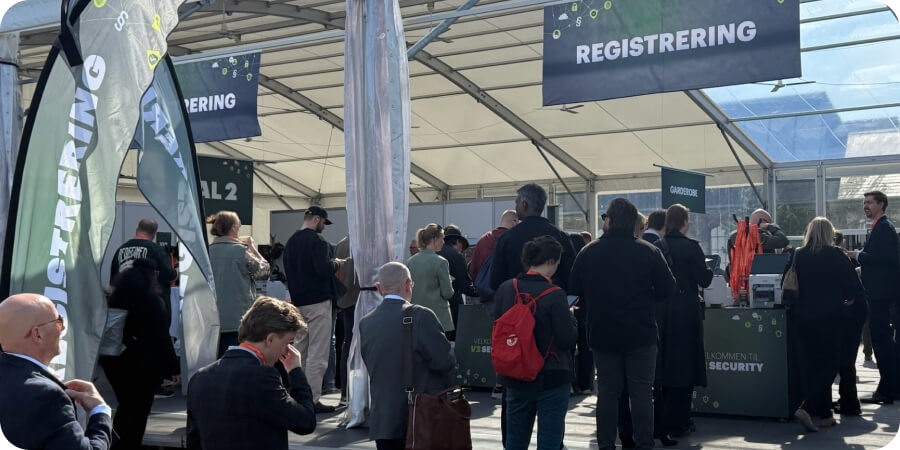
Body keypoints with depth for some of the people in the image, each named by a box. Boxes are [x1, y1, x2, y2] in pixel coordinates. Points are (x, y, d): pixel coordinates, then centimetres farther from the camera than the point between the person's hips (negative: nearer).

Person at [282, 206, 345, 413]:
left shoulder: (290, 242, 14)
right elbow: (323, 269, -23)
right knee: (317, 353, -5)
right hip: (317, 302, -9)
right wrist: (337, 263, -5)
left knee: (299, 352, 15)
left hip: (298, 302, 9)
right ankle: (312, 400, -5)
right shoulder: (316, 240, -13)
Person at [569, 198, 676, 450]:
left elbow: (573, 292, 0)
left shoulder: (588, 252, -4)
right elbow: (667, 289, -6)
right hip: (640, 334, -1)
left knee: (607, 392, 10)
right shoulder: (649, 252, -8)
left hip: (602, 335, 2)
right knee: (641, 392, 6)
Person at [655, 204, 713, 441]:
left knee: (665, 364, 14)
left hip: (661, 312, 5)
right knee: (684, 366, 4)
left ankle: (665, 420, 22)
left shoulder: (656, 247, 1)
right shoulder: (691, 247, -11)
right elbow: (704, 280, -9)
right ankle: (676, 424, 6)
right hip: (686, 312, -4)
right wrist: (708, 269, 11)